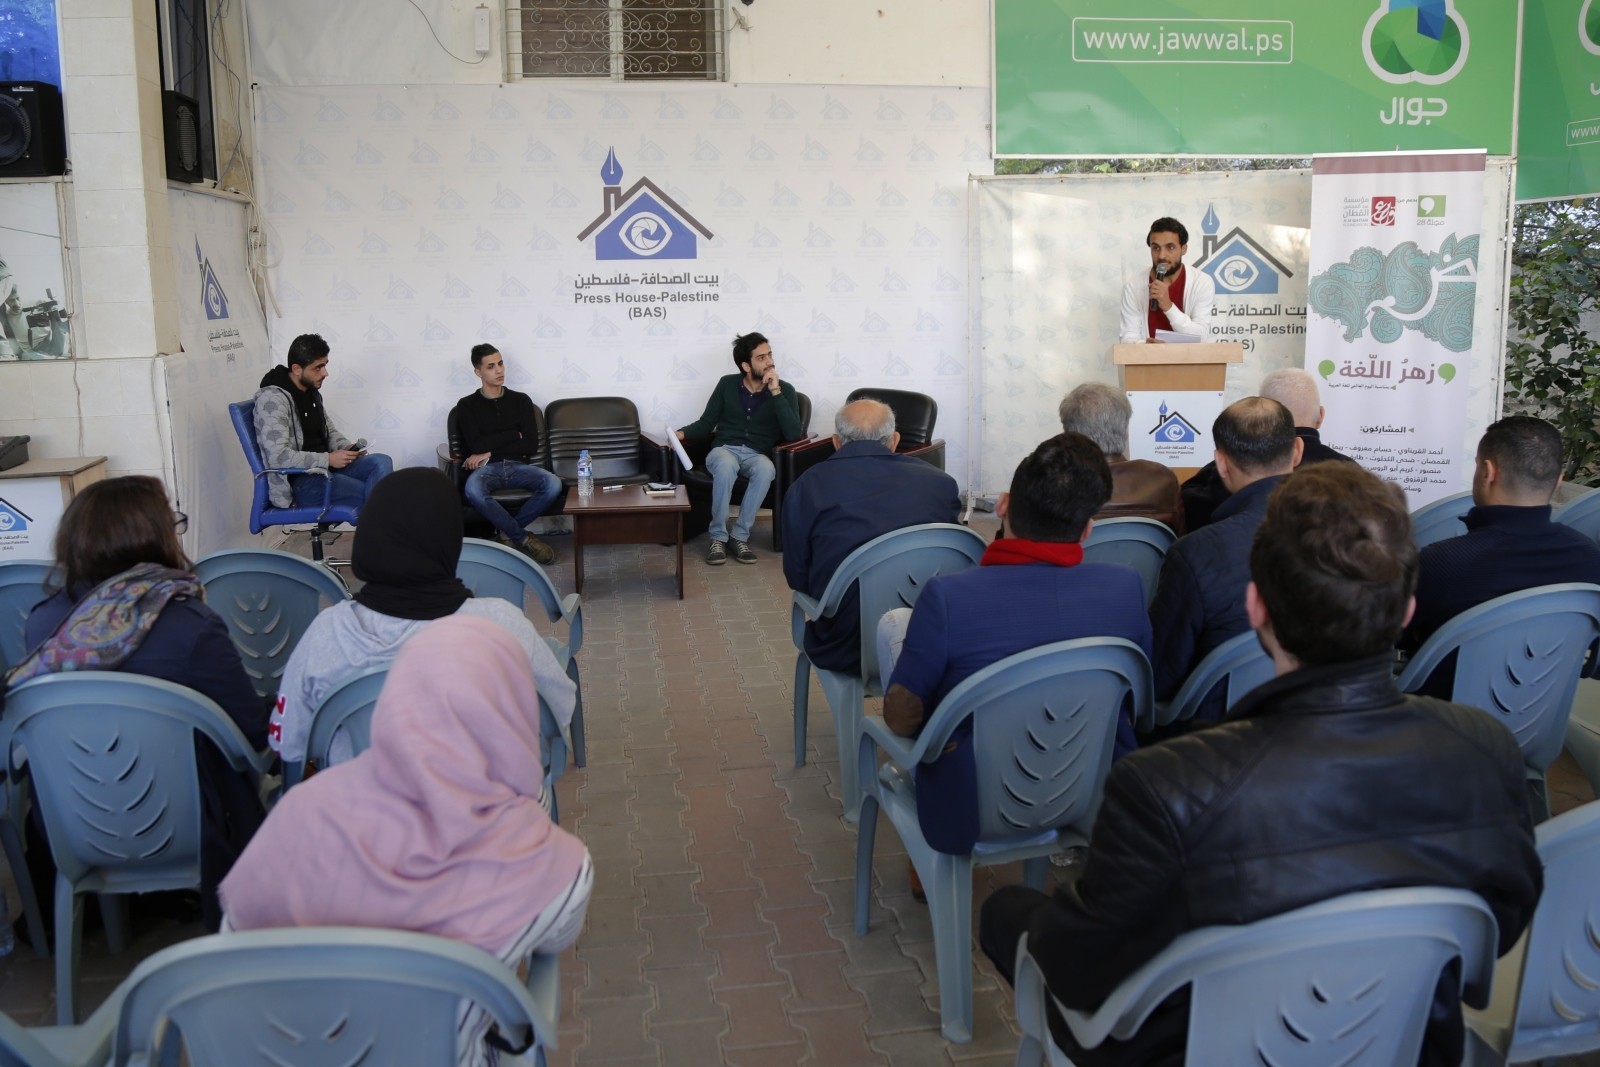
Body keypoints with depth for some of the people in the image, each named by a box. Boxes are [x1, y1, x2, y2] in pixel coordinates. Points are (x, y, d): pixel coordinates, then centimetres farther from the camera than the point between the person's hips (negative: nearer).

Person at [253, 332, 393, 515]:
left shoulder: (311, 391, 10)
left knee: (381, 462, -19)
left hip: (325, 466, 8)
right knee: (371, 494, -24)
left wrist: (349, 448, -1)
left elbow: (329, 431, 21)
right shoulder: (273, 399, -16)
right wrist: (328, 459, -22)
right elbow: (278, 457, -24)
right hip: (297, 481, -8)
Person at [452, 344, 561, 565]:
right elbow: (476, 446, -6)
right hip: (487, 468, -2)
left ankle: (510, 533, -13)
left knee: (553, 484, -31)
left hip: (518, 466, 2)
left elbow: (531, 446, 2)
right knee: (473, 491, -39)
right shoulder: (467, 405, 9)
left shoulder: (521, 400, 13)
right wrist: (514, 435, 0)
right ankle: (523, 539, -21)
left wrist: (491, 452, -5)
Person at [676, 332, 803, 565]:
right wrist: (683, 433, -10)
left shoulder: (784, 390, 2)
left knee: (765, 470, -38)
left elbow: (792, 434, -12)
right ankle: (718, 537, -28)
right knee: (726, 466, -38)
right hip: (724, 449, 0)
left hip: (757, 455, 0)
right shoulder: (727, 384, 7)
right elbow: (707, 422, 11)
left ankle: (739, 536, -27)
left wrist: (775, 392, -17)